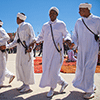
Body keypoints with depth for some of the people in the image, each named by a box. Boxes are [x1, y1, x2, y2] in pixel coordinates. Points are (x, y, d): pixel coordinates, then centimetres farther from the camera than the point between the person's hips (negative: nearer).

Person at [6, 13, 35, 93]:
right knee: (20, 65, 8)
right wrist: (7, 46, 11)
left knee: (26, 66, -6)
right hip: (20, 49, 9)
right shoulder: (18, 29, 19)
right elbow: (16, 41, 19)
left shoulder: (27, 25, -3)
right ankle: (24, 84, 18)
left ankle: (27, 86, 1)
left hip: (26, 48, -8)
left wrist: (30, 47, -19)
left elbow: (32, 36, -8)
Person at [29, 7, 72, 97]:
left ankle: (52, 89, 12)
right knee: (47, 69, 6)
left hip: (57, 50, -5)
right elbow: (41, 36, 21)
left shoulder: (61, 24, 3)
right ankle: (63, 82, 25)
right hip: (47, 51, 5)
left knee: (53, 69, -9)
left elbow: (66, 34, 8)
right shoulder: (45, 25, 13)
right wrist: (35, 41, 5)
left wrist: (67, 39, -14)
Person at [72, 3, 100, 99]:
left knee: (89, 69, -8)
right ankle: (91, 86, 32)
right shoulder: (78, 21, 7)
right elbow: (75, 35, 10)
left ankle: (90, 91, 7)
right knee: (81, 68, 10)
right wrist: (73, 43, -8)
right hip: (81, 49, 5)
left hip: (92, 49, -5)